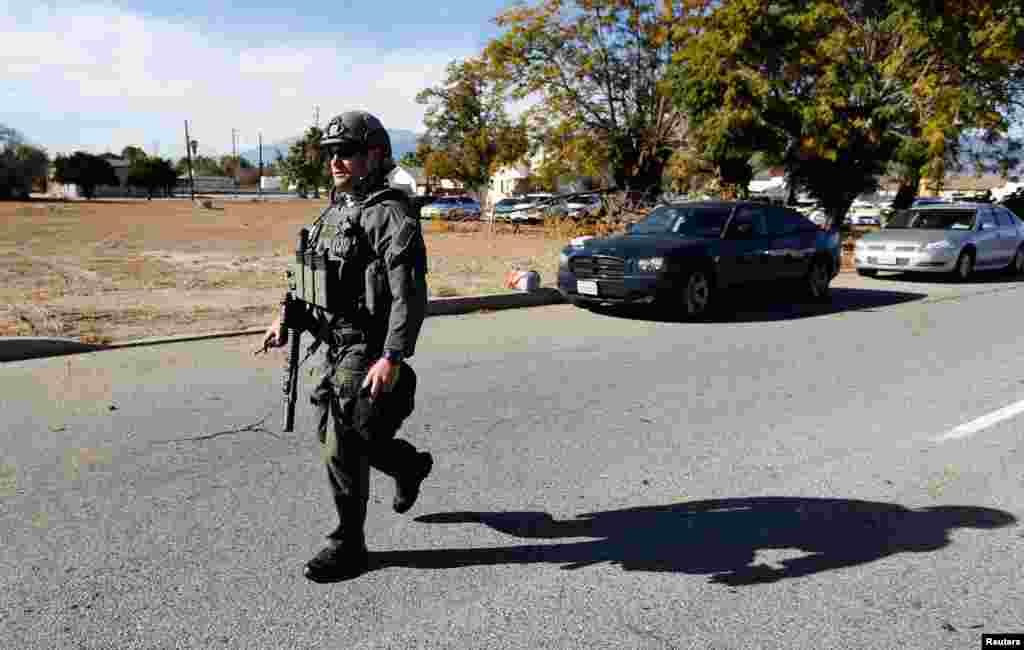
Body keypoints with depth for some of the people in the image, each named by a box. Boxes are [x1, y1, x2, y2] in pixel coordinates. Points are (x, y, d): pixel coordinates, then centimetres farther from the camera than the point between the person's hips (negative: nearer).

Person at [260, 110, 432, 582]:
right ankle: (411, 465, 41)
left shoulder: (391, 215, -15)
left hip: (368, 351, -9)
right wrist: (289, 319, 10)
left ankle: (349, 546, 13)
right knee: (332, 433, 18)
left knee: (343, 446, -4)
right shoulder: (336, 211, 13)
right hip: (337, 345, 9)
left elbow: (410, 295, -22)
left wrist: (392, 357, -29)